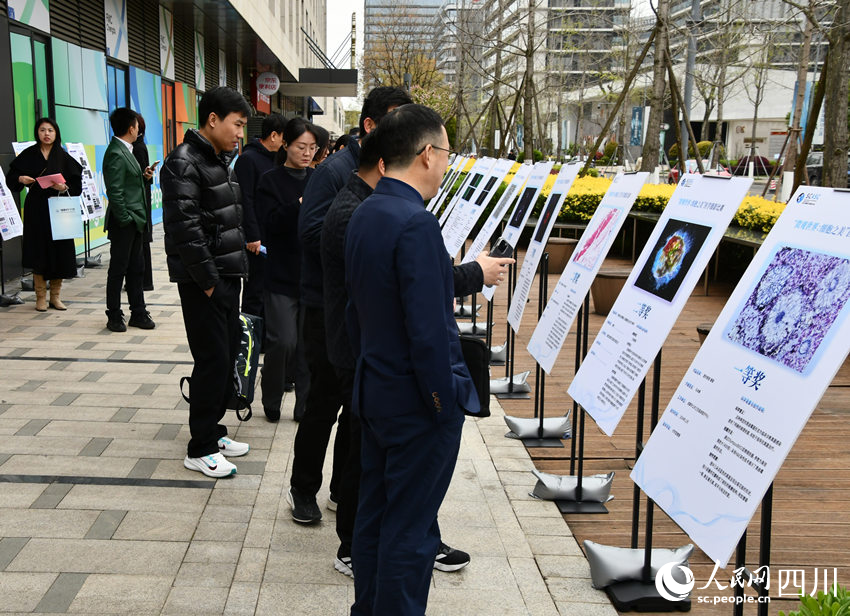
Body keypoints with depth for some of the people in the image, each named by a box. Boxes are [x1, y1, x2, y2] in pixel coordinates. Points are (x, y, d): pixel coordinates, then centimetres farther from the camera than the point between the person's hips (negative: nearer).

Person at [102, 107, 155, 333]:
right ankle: (114, 317, 12)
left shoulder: (126, 151, 13)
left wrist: (143, 175, 6)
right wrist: (125, 219, -18)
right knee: (118, 269, 2)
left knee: (136, 268, 13)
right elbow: (115, 191, -20)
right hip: (124, 223, -9)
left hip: (135, 221, 9)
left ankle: (138, 313, 21)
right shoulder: (116, 154, -17)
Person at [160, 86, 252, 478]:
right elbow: (185, 228, -23)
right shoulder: (184, 163, -15)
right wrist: (208, 280, -19)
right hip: (203, 281, -9)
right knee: (213, 358, -5)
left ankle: (212, 431, 27)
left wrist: (242, 251, 13)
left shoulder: (221, 159, 15)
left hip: (227, 275, 9)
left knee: (228, 354, 14)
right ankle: (200, 449, 7)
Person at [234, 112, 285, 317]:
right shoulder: (248, 158, -12)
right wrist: (252, 236, -20)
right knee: (255, 287, -2)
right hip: (257, 237, -8)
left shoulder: (273, 158, 15)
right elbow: (245, 200, -17)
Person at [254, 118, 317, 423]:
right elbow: (271, 223, -12)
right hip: (282, 274, -3)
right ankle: (272, 403, 15)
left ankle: (306, 405, 15)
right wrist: (300, 205, -25)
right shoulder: (271, 181, 1)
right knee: (283, 341, -7)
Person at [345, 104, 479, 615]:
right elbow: (429, 331, -25)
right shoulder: (417, 224, -23)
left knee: (374, 515, 20)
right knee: (411, 533, 4)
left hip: (373, 393, 9)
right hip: (418, 402, -9)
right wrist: (447, 402, -15)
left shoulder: (363, 216, 6)